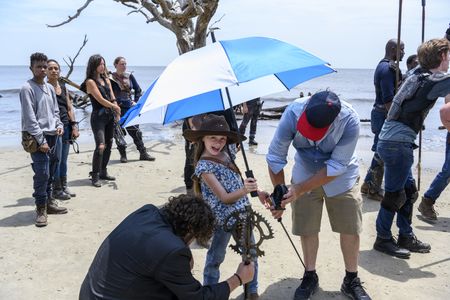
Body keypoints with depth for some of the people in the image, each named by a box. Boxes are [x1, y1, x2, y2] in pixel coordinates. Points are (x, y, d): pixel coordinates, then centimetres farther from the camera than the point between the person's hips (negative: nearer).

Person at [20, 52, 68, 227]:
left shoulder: (50, 88, 13)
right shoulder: (27, 89, -8)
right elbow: (30, 118, -13)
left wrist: (59, 125, 2)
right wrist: (41, 140, -16)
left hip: (52, 136, 7)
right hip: (38, 137, -7)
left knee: (50, 173, 13)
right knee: (42, 174, -9)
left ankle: (49, 202, 25)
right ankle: (41, 209, 0)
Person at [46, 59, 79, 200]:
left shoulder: (63, 87, 15)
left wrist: (74, 126, 8)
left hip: (66, 126, 6)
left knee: (63, 159, 12)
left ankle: (64, 186, 22)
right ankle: (56, 189, 7)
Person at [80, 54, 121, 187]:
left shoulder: (106, 80, 15)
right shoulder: (90, 82, -7)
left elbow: (112, 98, 13)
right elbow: (101, 100, -13)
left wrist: (116, 114, 0)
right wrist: (117, 108, -4)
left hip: (110, 116, 8)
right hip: (98, 116, -7)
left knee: (108, 144, 11)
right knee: (100, 145, -16)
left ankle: (103, 172, 23)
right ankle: (95, 176, -8)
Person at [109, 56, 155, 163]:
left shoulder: (130, 76, 9)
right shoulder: (111, 78, -5)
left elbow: (138, 90, 18)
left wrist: (136, 101, 9)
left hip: (129, 107, 4)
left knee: (135, 130, 6)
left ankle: (143, 153, 13)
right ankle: (123, 155, 12)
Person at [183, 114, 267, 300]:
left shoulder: (227, 153, 0)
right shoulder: (204, 167, -21)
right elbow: (224, 198, -24)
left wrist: (256, 191, 13)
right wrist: (244, 190, -40)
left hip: (243, 212, 7)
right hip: (223, 219, -7)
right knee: (216, 258, 10)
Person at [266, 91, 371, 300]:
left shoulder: (350, 121, -33)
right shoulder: (293, 112, -30)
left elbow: (336, 166, -27)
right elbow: (275, 157, -20)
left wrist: (300, 189, -30)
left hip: (341, 178, -1)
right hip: (304, 175, 1)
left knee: (351, 229, 4)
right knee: (307, 229, 7)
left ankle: (351, 281, 24)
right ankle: (310, 277, 29)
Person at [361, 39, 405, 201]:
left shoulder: (383, 66, 17)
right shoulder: (388, 68, -16)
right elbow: (388, 99, -22)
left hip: (381, 113, 10)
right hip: (384, 115, -10)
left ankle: (368, 185, 25)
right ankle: (374, 190, 7)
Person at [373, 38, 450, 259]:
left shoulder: (418, 75, 14)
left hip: (390, 140, 10)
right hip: (398, 143, -10)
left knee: (409, 191, 17)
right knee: (394, 194, 1)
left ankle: (406, 237, 27)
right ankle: (383, 239, 13)